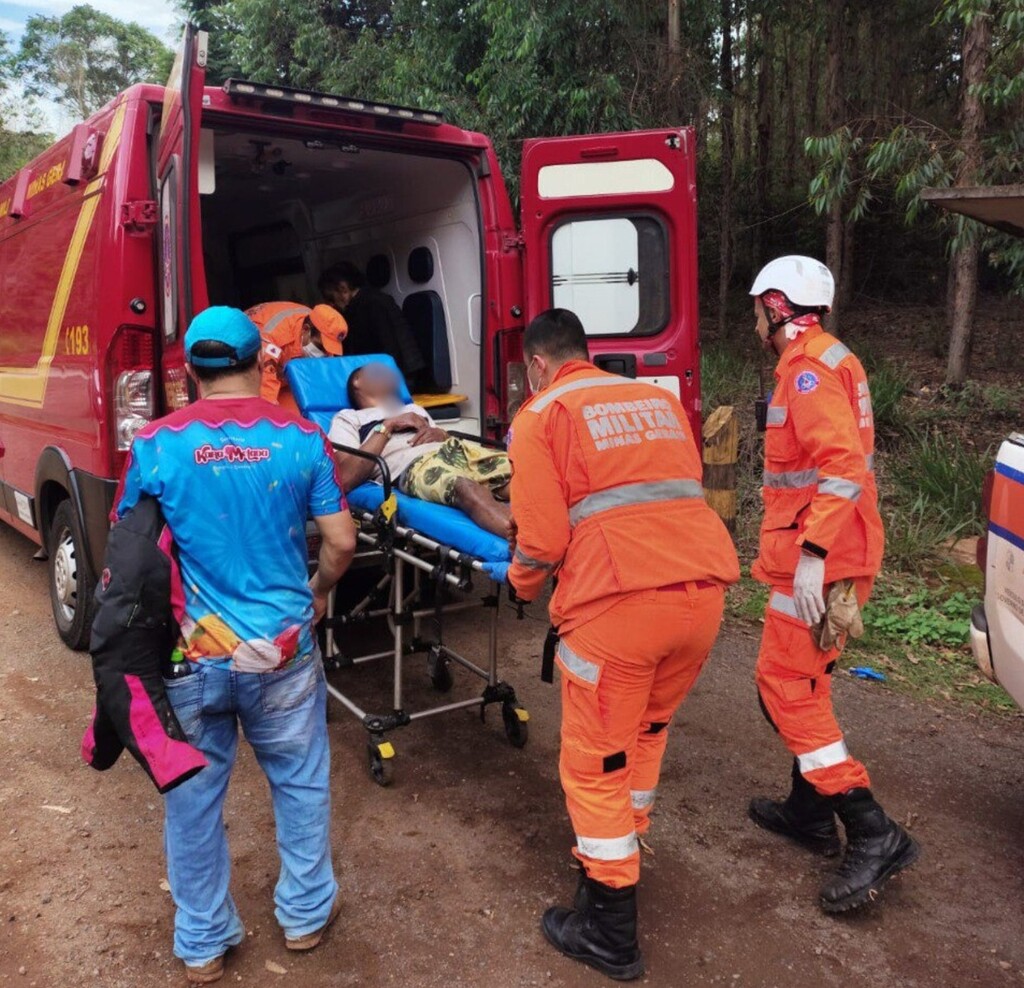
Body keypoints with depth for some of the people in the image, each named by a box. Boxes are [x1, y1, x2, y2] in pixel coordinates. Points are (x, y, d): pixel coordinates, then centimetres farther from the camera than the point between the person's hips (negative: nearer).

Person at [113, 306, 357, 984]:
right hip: (282, 649, 0)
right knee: (300, 782, 20)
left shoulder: (155, 445, -6)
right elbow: (342, 542, -3)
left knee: (193, 796, 17)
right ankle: (306, 914, 36)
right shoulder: (301, 439, -7)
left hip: (190, 653, 1)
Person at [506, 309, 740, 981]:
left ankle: (610, 933, 20)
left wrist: (523, 583, 17)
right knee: (648, 727, 27)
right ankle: (625, 844, 46)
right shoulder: (659, 398, 21)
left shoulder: (542, 413, 4)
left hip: (619, 601, -6)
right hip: (704, 590, 6)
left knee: (595, 762, 10)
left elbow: (544, 536, -3)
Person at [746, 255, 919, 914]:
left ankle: (873, 835, -4)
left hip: (818, 560, -10)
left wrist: (812, 554, -29)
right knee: (802, 681, 18)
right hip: (839, 554, 10)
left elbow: (843, 465, -26)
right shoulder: (829, 359, 17)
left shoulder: (808, 368, -14)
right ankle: (810, 810, 29)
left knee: (787, 687, -6)